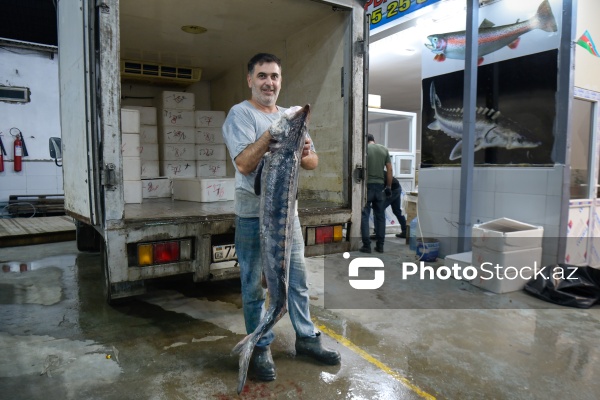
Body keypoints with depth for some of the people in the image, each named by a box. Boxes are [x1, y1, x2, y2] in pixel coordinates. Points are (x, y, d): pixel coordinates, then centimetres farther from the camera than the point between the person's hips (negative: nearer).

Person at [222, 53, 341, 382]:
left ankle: (306, 338, 30)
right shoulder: (240, 114, -6)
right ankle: (260, 348, 22)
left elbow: (313, 162, 10)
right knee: (254, 284, 6)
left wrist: (304, 153, -13)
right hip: (253, 215, -5)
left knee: (298, 279, 14)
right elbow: (243, 164, -18)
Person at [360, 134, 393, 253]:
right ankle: (380, 245, 14)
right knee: (380, 216, 10)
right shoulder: (384, 149, 9)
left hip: (367, 185, -4)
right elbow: (389, 169, 6)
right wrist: (388, 186, 11)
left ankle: (366, 245, -1)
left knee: (364, 216, 1)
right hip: (380, 185, 4)